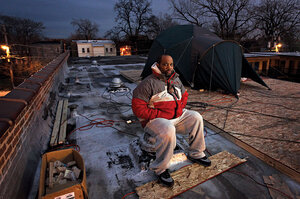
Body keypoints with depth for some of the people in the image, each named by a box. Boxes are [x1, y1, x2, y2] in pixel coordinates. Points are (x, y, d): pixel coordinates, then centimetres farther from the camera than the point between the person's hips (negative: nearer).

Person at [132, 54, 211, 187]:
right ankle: (160, 169, -14)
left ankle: (195, 154, 10)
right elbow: (137, 108, -19)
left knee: (196, 117, -7)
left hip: (177, 115, 7)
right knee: (168, 130, -36)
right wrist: (159, 115, -19)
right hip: (155, 119, -7)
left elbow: (184, 95, 27)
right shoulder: (149, 83, -14)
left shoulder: (176, 79, 10)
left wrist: (180, 108, 7)